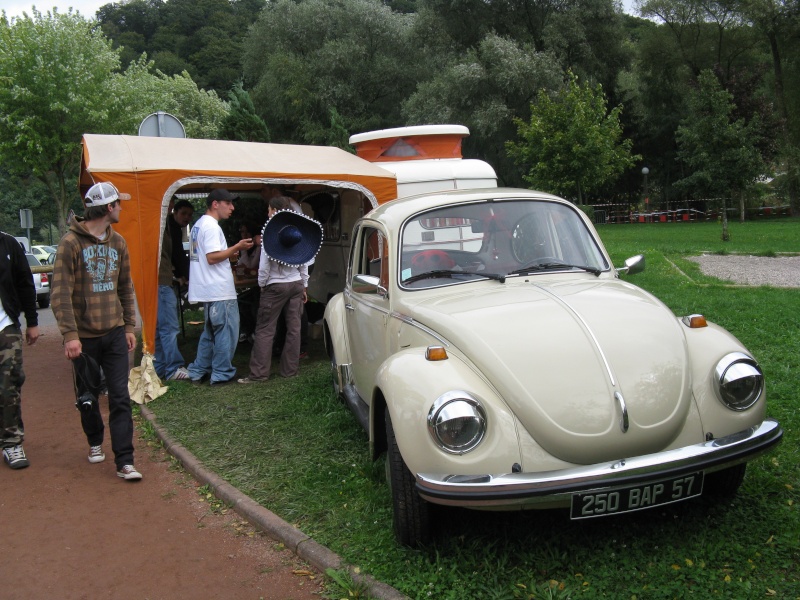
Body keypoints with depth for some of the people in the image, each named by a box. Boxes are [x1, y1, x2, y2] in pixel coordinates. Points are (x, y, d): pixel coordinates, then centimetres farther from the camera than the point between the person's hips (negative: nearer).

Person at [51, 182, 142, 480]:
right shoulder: (71, 242, -9)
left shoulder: (118, 242, 8)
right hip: (84, 337, -3)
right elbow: (61, 293, -14)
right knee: (88, 396, 13)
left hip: (114, 333, 4)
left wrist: (129, 326, 12)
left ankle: (124, 461, 0)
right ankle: (95, 442, 37)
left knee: (120, 397, -2)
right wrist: (70, 334, -19)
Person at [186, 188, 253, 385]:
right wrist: (237, 247, -15)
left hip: (208, 290, 10)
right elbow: (212, 257, -21)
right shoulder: (211, 226, -14)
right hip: (220, 290, -10)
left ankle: (198, 372, 22)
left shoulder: (199, 224, 17)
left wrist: (230, 254, 17)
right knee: (226, 331, -2)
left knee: (210, 332, 18)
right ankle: (222, 374, 5)